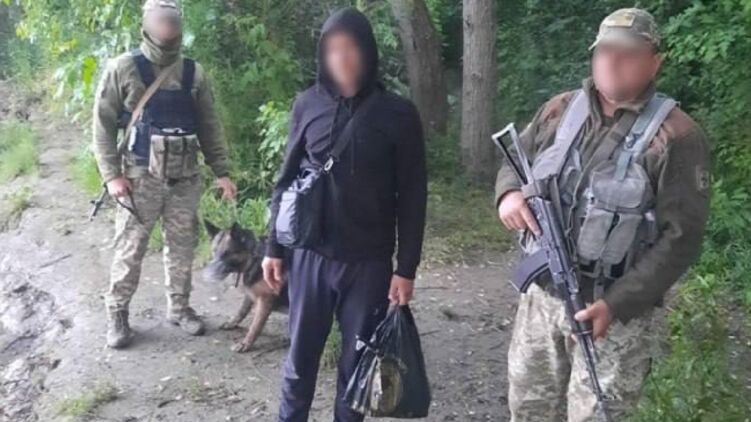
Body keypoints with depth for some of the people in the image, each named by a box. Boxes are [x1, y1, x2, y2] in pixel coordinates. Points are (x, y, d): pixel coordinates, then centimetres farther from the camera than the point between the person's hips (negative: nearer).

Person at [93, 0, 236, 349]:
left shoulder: (193, 73, 4)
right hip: (141, 175, -3)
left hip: (185, 176, 3)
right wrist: (112, 174, -11)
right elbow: (103, 124, -4)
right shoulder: (123, 69, -5)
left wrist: (221, 171, 5)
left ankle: (179, 307, 28)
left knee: (182, 245, 12)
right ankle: (117, 313, 20)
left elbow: (209, 126, 9)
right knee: (130, 247, 4)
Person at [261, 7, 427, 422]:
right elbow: (285, 179, 7)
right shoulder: (307, 104, 0)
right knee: (301, 355, 13)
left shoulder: (398, 114, -7)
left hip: (369, 262, -1)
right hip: (309, 255, 2)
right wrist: (274, 248, 6)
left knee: (357, 358, 11)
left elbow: (412, 197, -4)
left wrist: (406, 269, -5)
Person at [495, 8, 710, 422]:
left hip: (615, 308, -5)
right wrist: (509, 191, -9)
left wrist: (616, 305, -23)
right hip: (541, 294, 5)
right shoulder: (560, 110, 2)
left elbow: (680, 238, -16)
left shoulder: (676, 137, -14)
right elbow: (516, 160, 16)